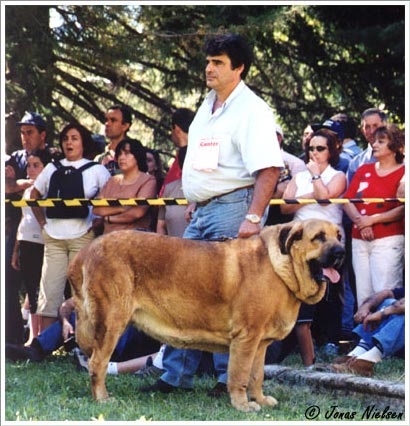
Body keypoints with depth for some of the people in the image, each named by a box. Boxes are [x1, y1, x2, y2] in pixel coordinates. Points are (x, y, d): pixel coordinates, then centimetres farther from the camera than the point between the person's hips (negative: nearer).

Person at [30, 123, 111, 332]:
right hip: (53, 238, 3)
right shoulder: (52, 169, 12)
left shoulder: (96, 170, 3)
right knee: (49, 291, -1)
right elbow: (34, 195, 22)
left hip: (82, 237, -3)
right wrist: (42, 222, 12)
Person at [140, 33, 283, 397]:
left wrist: (253, 218, -27)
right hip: (202, 212, 9)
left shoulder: (252, 110, -12)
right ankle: (177, 375, 12)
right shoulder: (208, 105, 16)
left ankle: (233, 379, 0)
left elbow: (268, 170, -20)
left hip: (233, 207, -9)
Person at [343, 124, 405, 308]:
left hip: (388, 239, -6)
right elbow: (347, 200, 8)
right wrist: (360, 221, -10)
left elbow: (401, 210, -10)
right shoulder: (364, 170, 16)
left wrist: (372, 220, -13)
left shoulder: (402, 174, 0)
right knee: (363, 295, 5)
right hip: (359, 240, 6)